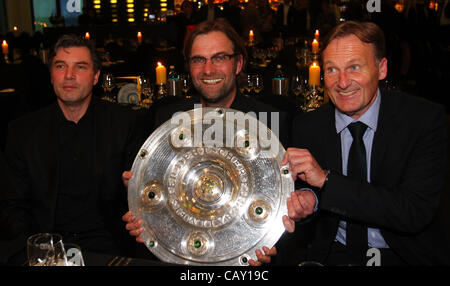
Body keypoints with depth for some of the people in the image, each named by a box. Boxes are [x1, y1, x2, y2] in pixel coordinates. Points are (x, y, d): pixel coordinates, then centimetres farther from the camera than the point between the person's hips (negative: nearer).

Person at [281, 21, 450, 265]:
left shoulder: (425, 118, -10)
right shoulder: (306, 127, -3)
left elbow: (416, 211, -18)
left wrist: (326, 179, -24)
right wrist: (307, 202, -18)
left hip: (406, 254, 0)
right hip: (333, 254, 1)